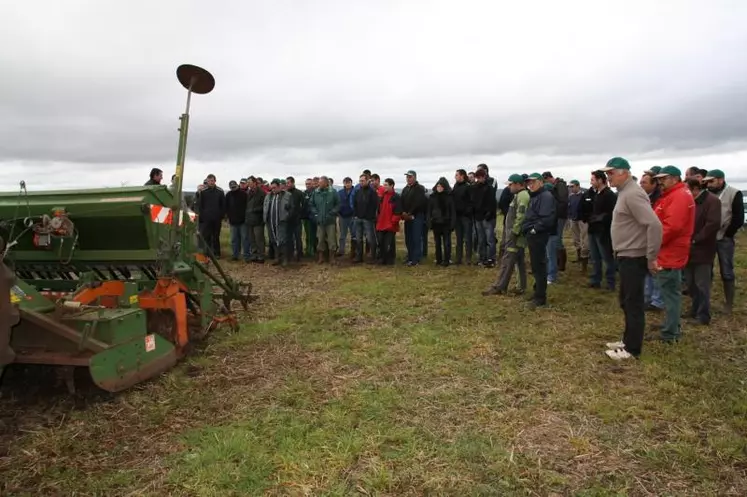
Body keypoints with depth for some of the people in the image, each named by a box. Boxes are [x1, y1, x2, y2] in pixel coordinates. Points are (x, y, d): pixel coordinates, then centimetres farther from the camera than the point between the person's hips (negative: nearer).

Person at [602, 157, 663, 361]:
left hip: (633, 258, -10)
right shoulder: (624, 192, 13)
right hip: (626, 256, 10)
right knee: (626, 301, 18)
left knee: (633, 303, -1)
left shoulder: (632, 194, -19)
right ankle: (628, 340, 30)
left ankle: (632, 349, 8)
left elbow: (655, 225, -27)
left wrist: (651, 257, -21)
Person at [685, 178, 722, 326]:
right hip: (689, 250, 8)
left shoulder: (712, 201, -11)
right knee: (691, 284, 14)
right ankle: (694, 311, 27)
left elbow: (714, 224, -21)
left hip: (702, 250, -8)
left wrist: (695, 239, -17)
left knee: (701, 285, -1)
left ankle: (703, 316, 8)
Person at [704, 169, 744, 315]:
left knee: (726, 272, 3)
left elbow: (739, 218, -8)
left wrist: (727, 234, -9)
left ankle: (729, 304, 12)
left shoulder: (734, 194, -6)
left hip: (724, 239, -4)